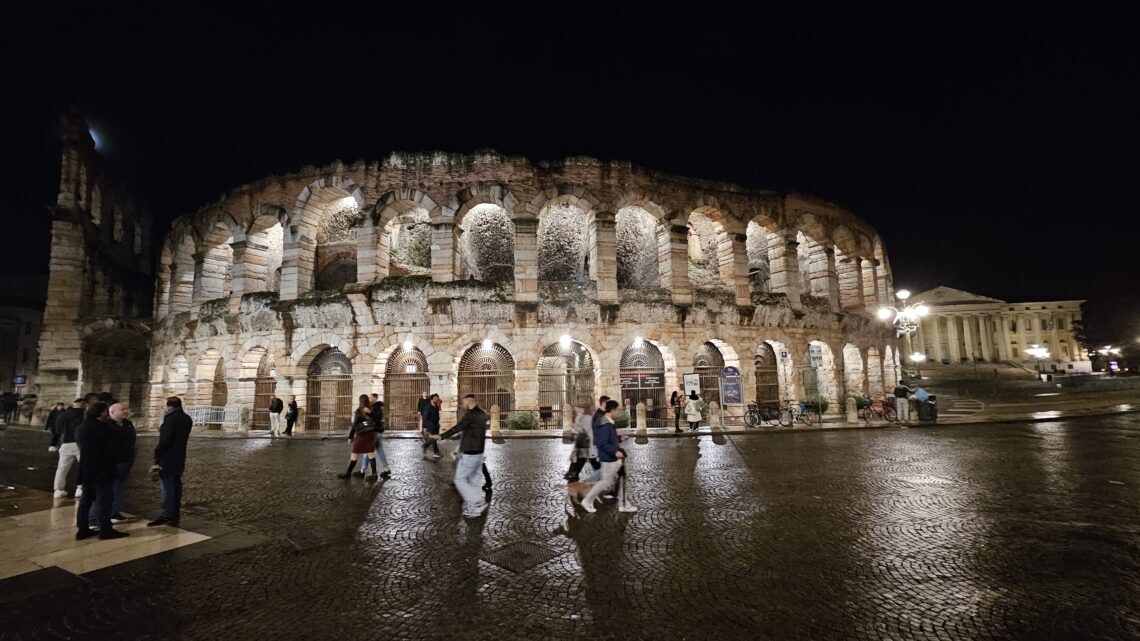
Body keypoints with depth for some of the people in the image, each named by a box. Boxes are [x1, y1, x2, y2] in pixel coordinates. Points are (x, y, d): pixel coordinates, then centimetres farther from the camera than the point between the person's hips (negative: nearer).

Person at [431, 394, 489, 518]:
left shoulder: (470, 415, -19)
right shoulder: (481, 414, 9)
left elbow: (457, 428, -31)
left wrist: (441, 436, -38)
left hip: (469, 454, -9)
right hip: (478, 453, 9)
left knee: (460, 481, 1)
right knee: (473, 481, 14)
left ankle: (478, 503, -4)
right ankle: (473, 507, 18)